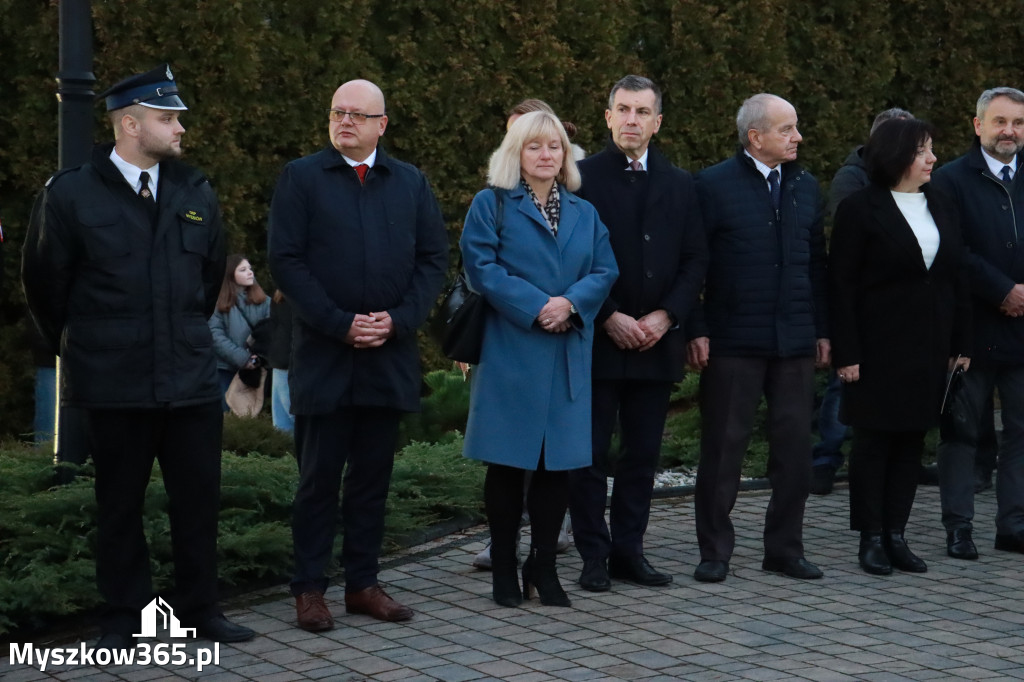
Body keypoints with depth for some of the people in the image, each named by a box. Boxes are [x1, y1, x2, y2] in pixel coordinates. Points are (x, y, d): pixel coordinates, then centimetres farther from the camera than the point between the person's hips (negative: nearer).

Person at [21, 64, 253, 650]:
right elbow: (45, 282, 6)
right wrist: (74, 344, 14)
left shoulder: (197, 193, 7)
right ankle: (125, 619, 17)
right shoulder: (71, 195, -5)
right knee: (120, 504, 7)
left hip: (192, 377, 3)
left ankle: (201, 610, 19)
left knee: (199, 498, 6)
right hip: (114, 382, -3)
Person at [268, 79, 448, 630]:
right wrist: (340, 324, -13)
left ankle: (363, 583, 18)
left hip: (389, 353, 3)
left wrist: (398, 319, -8)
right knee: (319, 477, 1)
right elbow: (286, 261, -5)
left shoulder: (411, 183, 12)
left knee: (373, 476, 9)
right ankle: (309, 589, 9)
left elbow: (433, 259, 7)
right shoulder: (300, 178, 2)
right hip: (322, 355, -3)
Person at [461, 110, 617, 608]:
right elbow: (480, 266, -8)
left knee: (557, 463, 4)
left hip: (568, 355, 4)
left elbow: (605, 270, 7)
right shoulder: (491, 205, 3)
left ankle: (544, 566, 14)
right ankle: (504, 568, 10)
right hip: (510, 351, -4)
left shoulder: (584, 213, 17)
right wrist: (535, 306, -16)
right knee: (508, 462, 0)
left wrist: (571, 303, -12)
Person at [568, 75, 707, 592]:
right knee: (591, 454, 0)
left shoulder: (680, 185, 11)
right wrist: (608, 318, -12)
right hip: (597, 338, -4)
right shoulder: (583, 178, -1)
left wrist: (666, 316, -6)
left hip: (656, 340, 4)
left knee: (643, 453, 8)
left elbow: (695, 260, 8)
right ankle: (594, 555, 8)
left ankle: (629, 549, 16)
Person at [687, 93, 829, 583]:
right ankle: (715, 551, 14)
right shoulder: (714, 185, -4)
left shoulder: (806, 187, 11)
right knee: (723, 448, 4)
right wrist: (696, 331, -10)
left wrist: (822, 329, 10)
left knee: (794, 447, 7)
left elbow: (816, 262, 14)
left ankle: (785, 548, 18)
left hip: (795, 341, 5)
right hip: (733, 341, -4)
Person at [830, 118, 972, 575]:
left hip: (929, 349, 5)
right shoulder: (860, 209, -6)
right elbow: (840, 285, -8)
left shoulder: (942, 208, 11)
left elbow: (958, 280, 13)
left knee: (912, 442, 7)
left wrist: (961, 344, 8)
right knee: (874, 441, 1)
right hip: (878, 347, -5)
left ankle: (896, 534, 15)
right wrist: (846, 353, -13)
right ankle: (871, 538, 9)